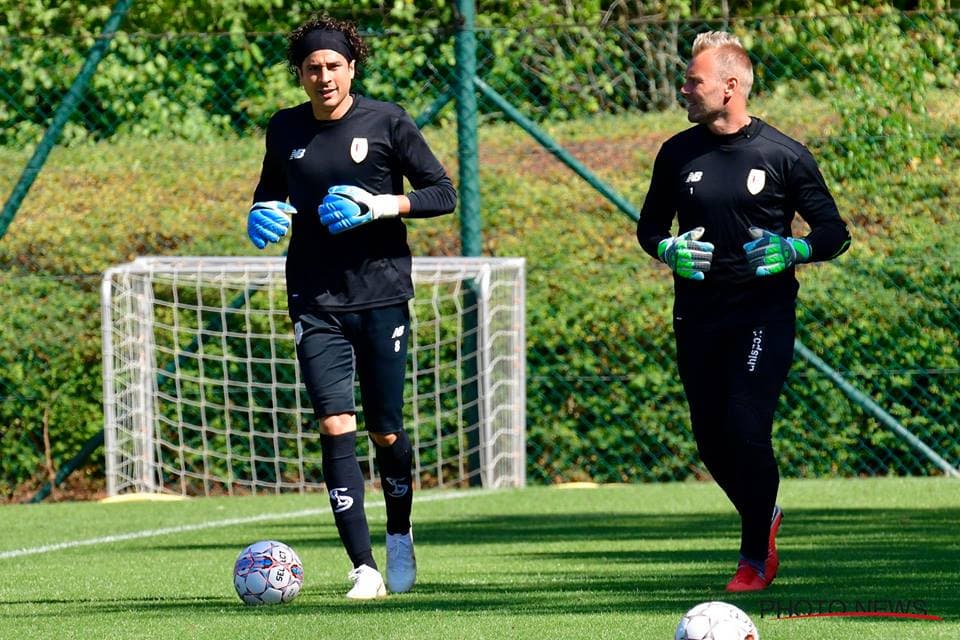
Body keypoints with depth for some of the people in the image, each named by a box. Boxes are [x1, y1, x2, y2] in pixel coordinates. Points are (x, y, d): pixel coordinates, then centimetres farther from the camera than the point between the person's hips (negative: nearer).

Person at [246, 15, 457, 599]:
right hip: (316, 303, 2)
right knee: (335, 426, -13)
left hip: (382, 295, -1)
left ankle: (400, 535, 34)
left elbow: (443, 194, -1)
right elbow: (269, 192, 24)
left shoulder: (387, 122, -2)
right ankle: (365, 569, -15)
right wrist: (263, 216, 0)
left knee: (386, 432, 4)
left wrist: (380, 206, -16)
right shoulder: (285, 130, 7)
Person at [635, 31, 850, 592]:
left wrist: (792, 251, -17)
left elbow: (834, 232, 2)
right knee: (711, 441, 6)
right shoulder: (678, 154, 6)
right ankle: (765, 517, 34)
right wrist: (669, 250, -5)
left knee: (747, 431, -14)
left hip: (764, 313, -4)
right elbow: (649, 226, 17)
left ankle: (756, 557, 1)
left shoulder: (784, 155, -4)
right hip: (697, 316, 4)